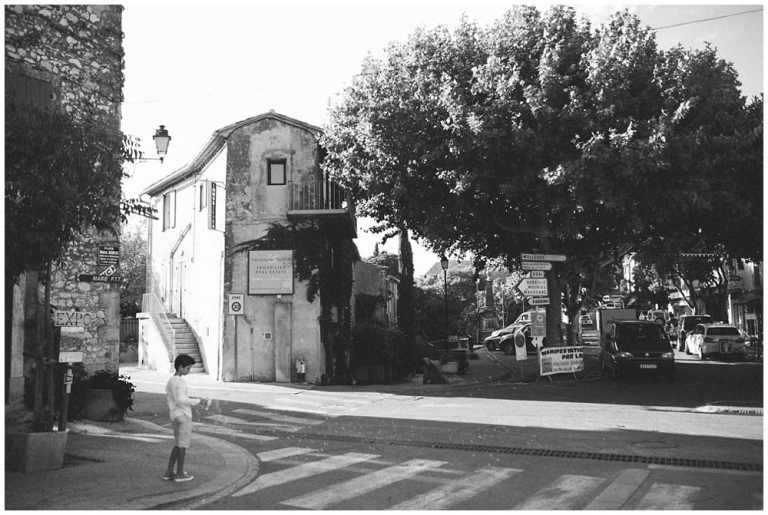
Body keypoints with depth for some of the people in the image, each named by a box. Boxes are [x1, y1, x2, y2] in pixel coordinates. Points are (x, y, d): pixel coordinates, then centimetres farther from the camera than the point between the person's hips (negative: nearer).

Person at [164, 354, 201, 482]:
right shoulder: (180, 382, -16)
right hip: (183, 416, -8)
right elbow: (181, 399, -26)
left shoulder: (170, 381, 12)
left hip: (175, 416, 8)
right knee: (182, 444, 1)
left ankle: (169, 472, 15)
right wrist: (196, 401, -14)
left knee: (179, 445, 15)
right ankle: (180, 473, 7)